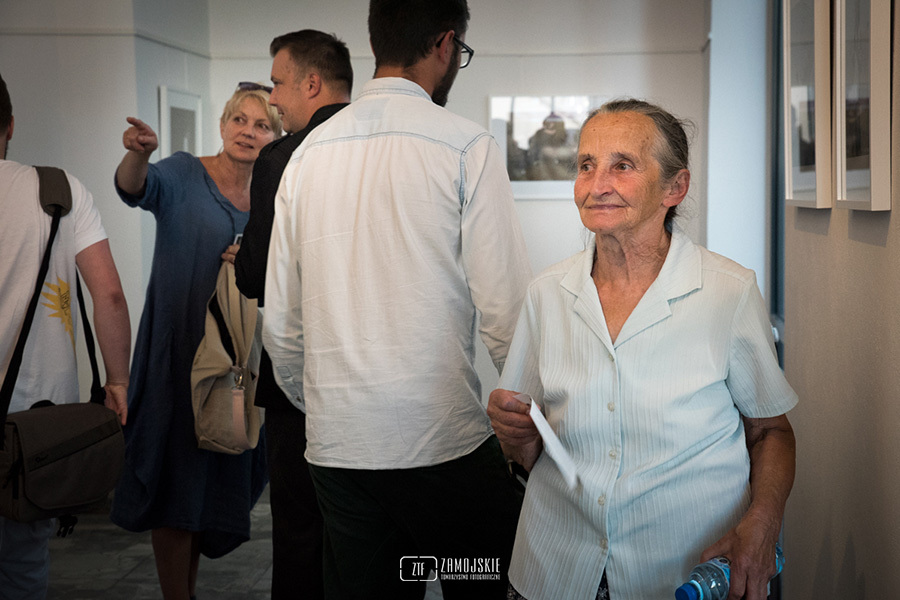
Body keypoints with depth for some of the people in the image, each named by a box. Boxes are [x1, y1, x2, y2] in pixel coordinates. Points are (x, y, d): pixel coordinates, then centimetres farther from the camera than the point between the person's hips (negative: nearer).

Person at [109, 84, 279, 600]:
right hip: (176, 351, -5)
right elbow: (137, 190, -27)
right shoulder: (184, 175, -6)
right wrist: (138, 154, -47)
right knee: (176, 476, -1)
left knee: (215, 475, 15)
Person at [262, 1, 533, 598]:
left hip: (334, 444, 5)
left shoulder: (309, 152, 9)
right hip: (443, 440, -5)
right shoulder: (465, 145, -6)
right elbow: (506, 308, -11)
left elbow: (280, 322, 11)